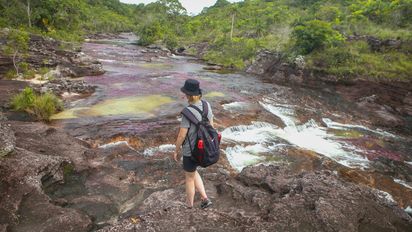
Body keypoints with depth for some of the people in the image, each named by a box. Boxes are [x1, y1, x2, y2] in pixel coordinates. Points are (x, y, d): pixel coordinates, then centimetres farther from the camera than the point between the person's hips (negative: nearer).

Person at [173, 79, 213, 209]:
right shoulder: (206, 105, -7)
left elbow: (181, 135, -21)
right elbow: (211, 126, 4)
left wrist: (176, 151, -4)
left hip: (191, 151, -7)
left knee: (189, 177, 20)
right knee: (192, 172, 32)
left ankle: (189, 204, 44)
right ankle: (205, 199, 29)